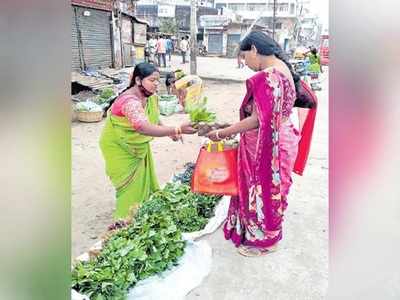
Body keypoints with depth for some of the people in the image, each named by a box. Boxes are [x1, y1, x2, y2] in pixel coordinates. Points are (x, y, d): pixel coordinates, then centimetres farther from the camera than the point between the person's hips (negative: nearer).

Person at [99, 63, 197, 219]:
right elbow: (144, 128, -50)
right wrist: (177, 129, -55)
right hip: (119, 147, -8)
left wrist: (170, 132, -10)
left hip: (139, 145, 8)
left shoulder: (151, 96, -7)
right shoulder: (130, 101, -34)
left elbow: (154, 120, 8)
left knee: (145, 181, 15)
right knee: (130, 185, 1)